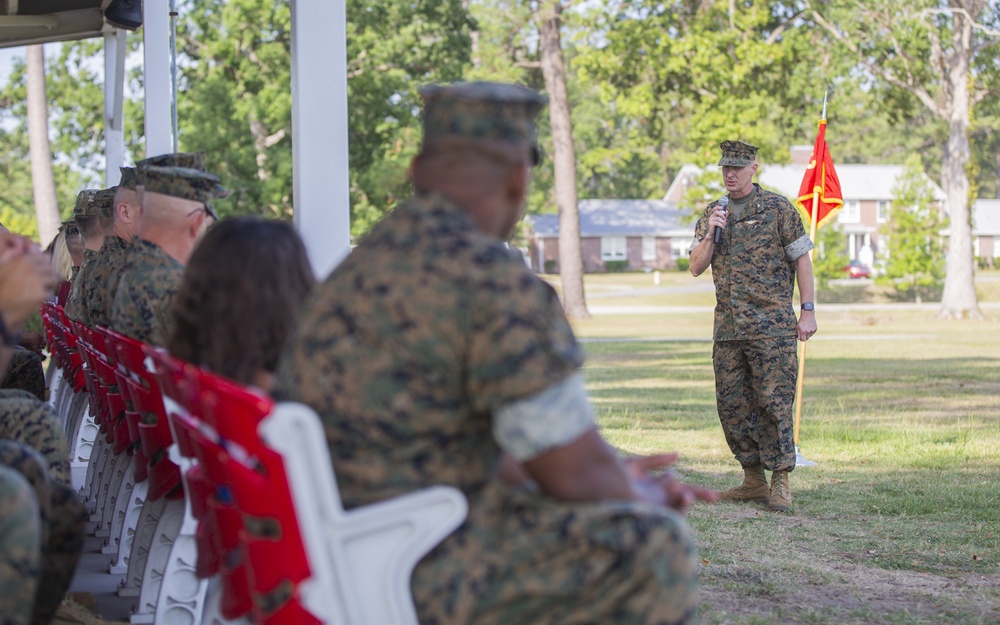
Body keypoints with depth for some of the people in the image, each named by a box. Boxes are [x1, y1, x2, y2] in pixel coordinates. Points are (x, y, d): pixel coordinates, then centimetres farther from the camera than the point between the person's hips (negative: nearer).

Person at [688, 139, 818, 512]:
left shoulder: (777, 209, -1)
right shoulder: (712, 215, 13)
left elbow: (801, 258, 0)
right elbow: (696, 268, 9)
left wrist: (808, 311, -5)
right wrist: (711, 234, -8)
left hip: (771, 325, -5)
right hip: (728, 326, 6)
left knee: (774, 403, -7)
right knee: (731, 404, 7)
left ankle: (780, 481, -1)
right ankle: (753, 480, 17)